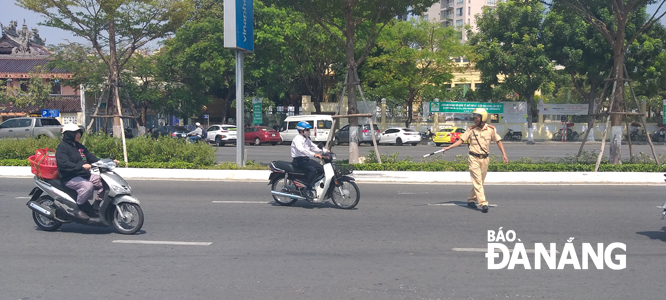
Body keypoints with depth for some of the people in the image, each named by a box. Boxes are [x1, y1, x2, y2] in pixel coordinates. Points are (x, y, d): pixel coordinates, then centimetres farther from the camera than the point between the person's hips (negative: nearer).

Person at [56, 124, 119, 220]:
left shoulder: (80, 147, 22)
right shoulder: (62, 147, -5)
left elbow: (92, 158, 20)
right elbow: (64, 164, -20)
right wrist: (81, 167, -32)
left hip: (84, 175, 9)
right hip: (70, 178, -8)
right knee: (88, 186, -35)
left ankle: (97, 203, 5)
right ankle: (78, 208, -19)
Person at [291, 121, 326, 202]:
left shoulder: (306, 139, 18)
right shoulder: (298, 139, -13)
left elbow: (313, 147, 21)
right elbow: (301, 149, -31)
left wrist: (324, 151, 4)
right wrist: (314, 154, -41)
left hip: (306, 159, 9)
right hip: (298, 160, -9)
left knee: (322, 169, -5)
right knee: (312, 170, -31)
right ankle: (308, 190, -28)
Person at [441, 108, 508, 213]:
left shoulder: (491, 129, 0)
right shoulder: (471, 129, 0)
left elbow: (498, 141, 7)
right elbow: (461, 140, 1)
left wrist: (504, 154, 0)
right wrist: (448, 147, -8)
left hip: (484, 159, 2)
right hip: (473, 158, -2)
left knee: (479, 181, 9)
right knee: (477, 181, -9)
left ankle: (471, 200, 24)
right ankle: (483, 203, -14)